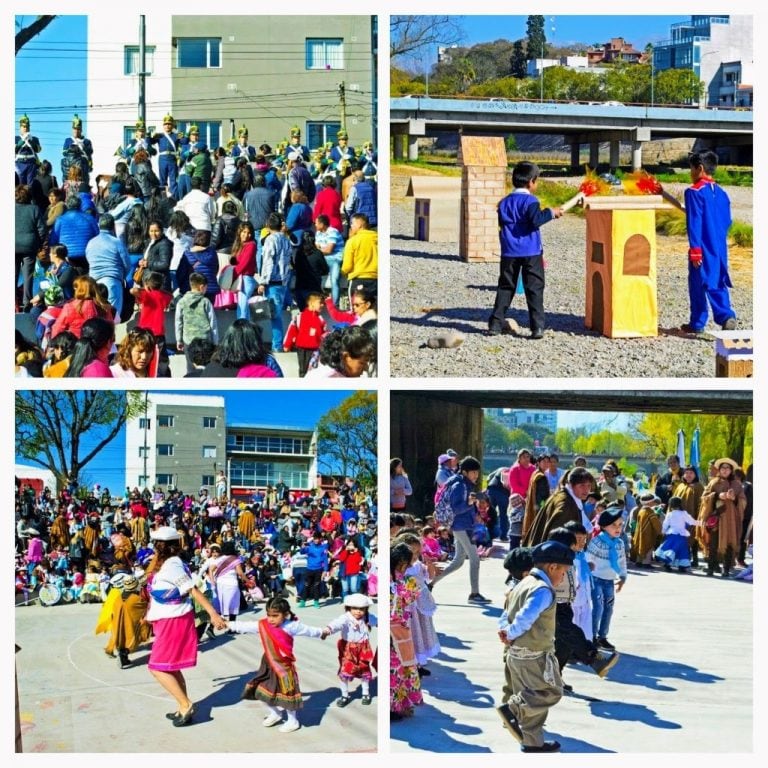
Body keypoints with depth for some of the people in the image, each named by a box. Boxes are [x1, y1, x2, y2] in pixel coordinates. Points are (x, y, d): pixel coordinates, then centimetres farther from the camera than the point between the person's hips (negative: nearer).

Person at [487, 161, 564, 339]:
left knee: (505, 287, 13)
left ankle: (496, 323, 12)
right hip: (531, 252, -5)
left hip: (509, 252, 5)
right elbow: (535, 220, -24)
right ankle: (537, 326, -7)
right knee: (534, 288, -2)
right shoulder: (530, 200, -9)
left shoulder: (505, 202, 10)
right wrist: (550, 212, -13)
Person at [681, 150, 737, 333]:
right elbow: (727, 222, 15)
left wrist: (695, 249, -16)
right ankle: (727, 316, -8)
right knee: (719, 284, 11)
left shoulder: (694, 192, -12)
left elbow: (694, 223, -15)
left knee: (698, 285, 4)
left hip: (703, 249, -6)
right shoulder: (721, 193, 10)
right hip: (720, 248, 6)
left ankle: (697, 324, 12)